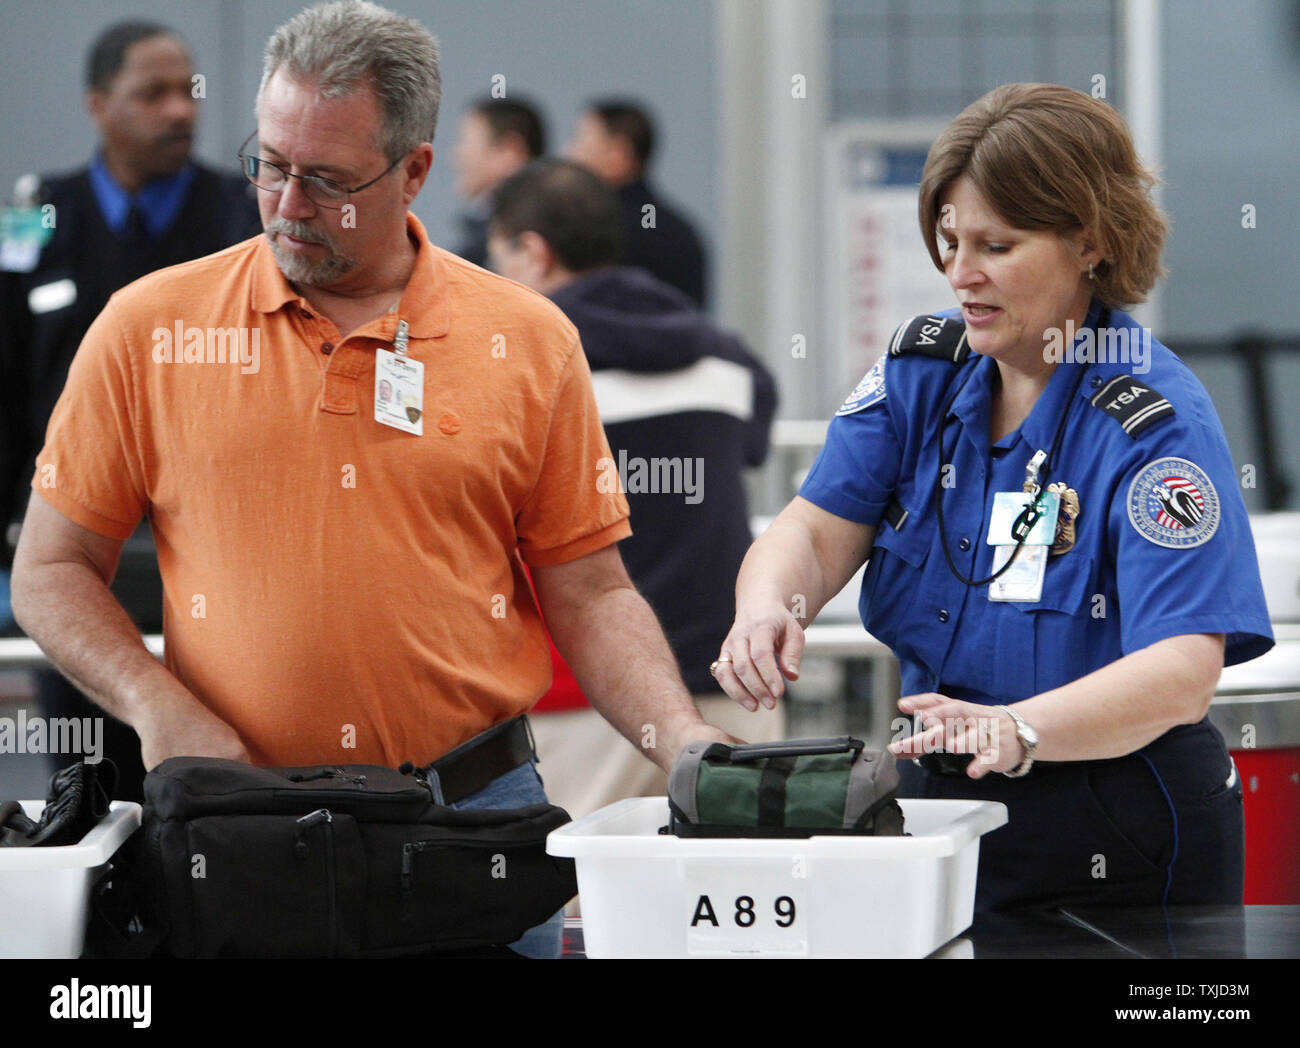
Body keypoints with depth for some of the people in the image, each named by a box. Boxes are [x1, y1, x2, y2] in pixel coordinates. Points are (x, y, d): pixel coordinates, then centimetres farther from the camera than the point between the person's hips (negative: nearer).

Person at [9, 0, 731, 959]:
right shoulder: (150, 330, 2)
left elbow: (589, 594, 7)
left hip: (479, 809, 0)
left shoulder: (529, 343, 4)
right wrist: (161, 710, -9)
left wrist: (684, 742, -8)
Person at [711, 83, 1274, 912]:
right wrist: (764, 607, -30)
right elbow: (815, 531, -5)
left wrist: (1020, 732, -48)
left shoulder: (1157, 423, -19)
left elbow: (1181, 672, -30)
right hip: (936, 813, 6)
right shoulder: (922, 372, 2)